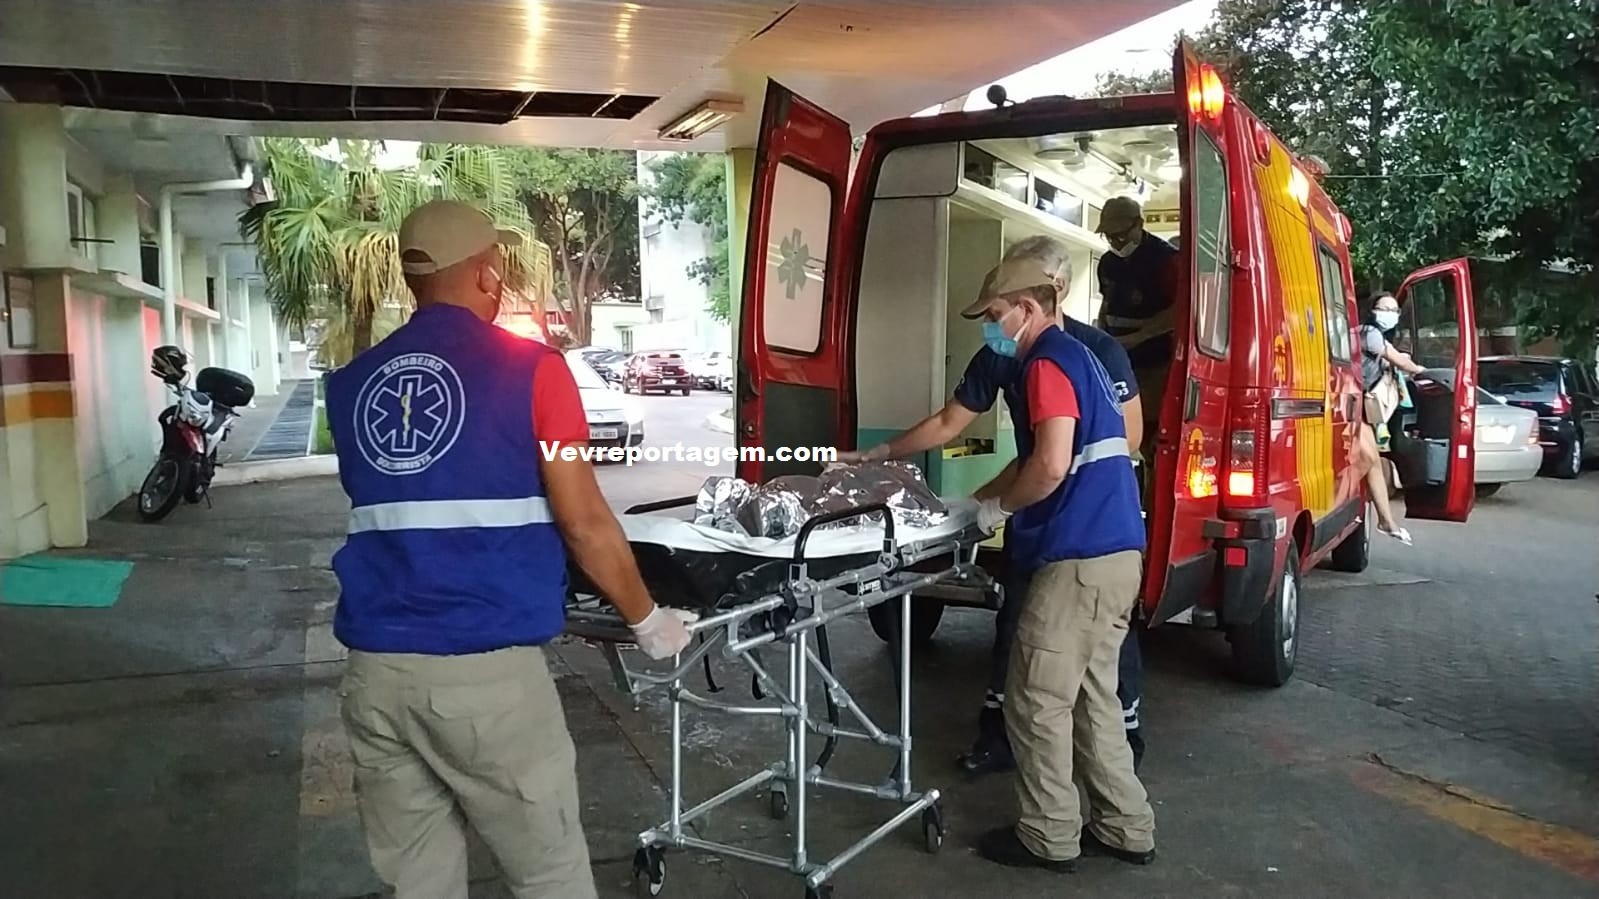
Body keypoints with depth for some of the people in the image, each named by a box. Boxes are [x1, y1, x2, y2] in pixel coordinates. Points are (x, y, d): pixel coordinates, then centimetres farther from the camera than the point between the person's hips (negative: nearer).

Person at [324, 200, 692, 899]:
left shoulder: (351, 385, 10)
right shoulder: (530, 369, -5)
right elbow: (584, 524, -5)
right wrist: (647, 620, 9)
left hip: (376, 669, 5)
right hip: (486, 670, -5)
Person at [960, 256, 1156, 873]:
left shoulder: (1048, 361, -10)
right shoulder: (1075, 356, 21)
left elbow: (1051, 465, -22)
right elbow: (1033, 459, 27)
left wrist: (995, 507, -6)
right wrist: (973, 503, 22)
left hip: (1079, 558, -10)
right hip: (1115, 553, 10)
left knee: (1037, 701, 1)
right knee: (1092, 697, 16)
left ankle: (1049, 838, 13)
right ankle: (1125, 828, 24)